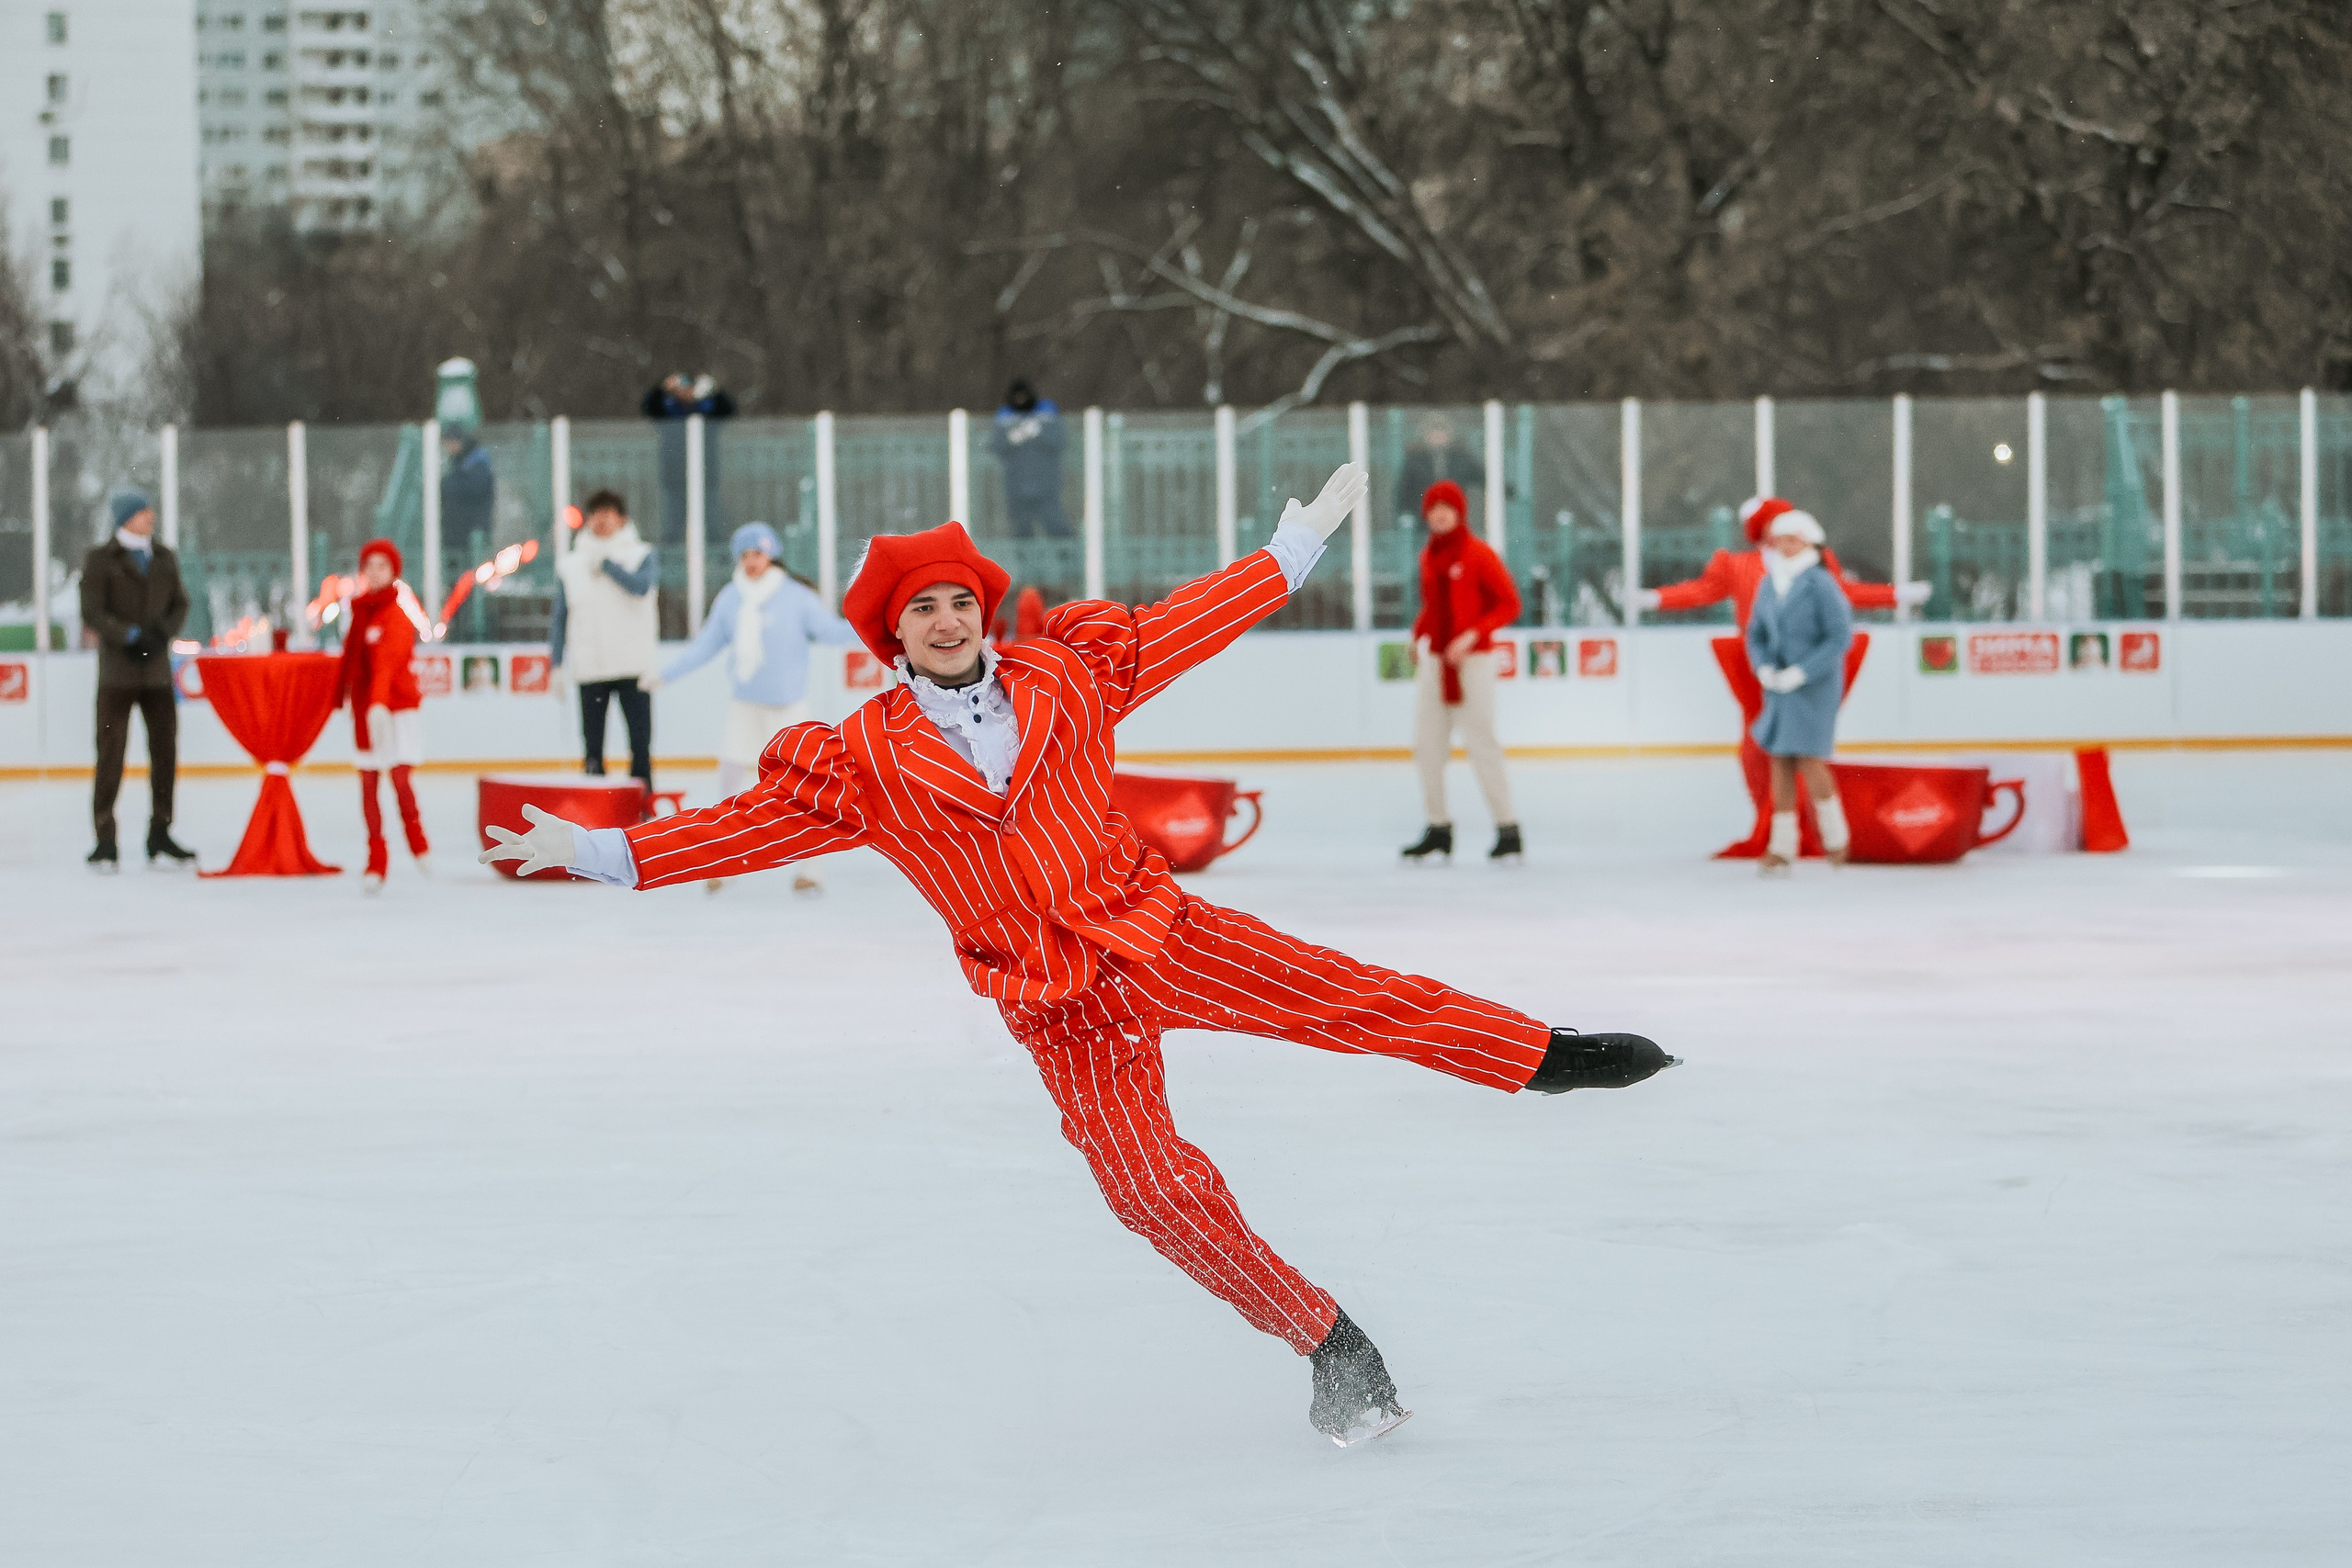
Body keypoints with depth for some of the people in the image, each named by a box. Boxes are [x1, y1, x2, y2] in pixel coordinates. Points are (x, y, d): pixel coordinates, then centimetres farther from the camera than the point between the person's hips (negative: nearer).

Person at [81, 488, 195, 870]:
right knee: (111, 753, -5)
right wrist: (130, 636, -17)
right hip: (117, 671, -4)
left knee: (165, 752, 3)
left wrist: (162, 634, -8)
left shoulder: (164, 558, 11)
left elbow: (180, 605, 10)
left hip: (157, 670, 4)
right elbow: (92, 613, -7)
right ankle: (105, 842, -2)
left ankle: (159, 837, 12)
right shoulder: (100, 560, -3)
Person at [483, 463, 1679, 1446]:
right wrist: (600, 853, -12)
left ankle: (1541, 1056, 5)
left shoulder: (1066, 680, 0)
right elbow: (754, 824, -5)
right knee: (1155, 1191, -9)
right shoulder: (864, 764, -4)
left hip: (1159, 933, 1)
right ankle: (1326, 1342, 2)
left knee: (1358, 1000, -11)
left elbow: (1192, 623, 9)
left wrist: (1299, 544, 14)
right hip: (1062, 1012, -1)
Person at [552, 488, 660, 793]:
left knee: (640, 740, -3)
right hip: (589, 668, 2)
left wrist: (606, 563, -8)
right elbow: (560, 617, 11)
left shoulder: (643, 556, 4)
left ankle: (644, 796, 2)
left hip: (634, 666, -2)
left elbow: (640, 586, -18)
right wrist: (557, 665, 5)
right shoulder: (570, 564, 10)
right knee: (592, 742, 4)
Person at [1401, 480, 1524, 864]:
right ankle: (1438, 828, 14)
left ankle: (1508, 828, -3)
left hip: (1473, 660, -7)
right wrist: (1418, 635, 9)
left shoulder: (1479, 554, -9)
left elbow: (1509, 605, -9)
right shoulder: (1429, 557, 11)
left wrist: (1473, 635, -19)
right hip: (1434, 660, 7)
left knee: (1480, 742, -8)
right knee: (1427, 744, 5)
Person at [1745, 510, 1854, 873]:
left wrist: (1801, 672, -18)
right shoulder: (1769, 585, 6)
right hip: (1778, 687, 6)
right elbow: (1755, 634, 13)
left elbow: (1841, 636, -15)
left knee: (1808, 758, -11)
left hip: (1815, 685, -6)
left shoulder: (1820, 584, -12)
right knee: (1780, 760, 3)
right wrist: (1764, 668, -6)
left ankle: (1835, 832, 11)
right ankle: (1782, 844, 7)